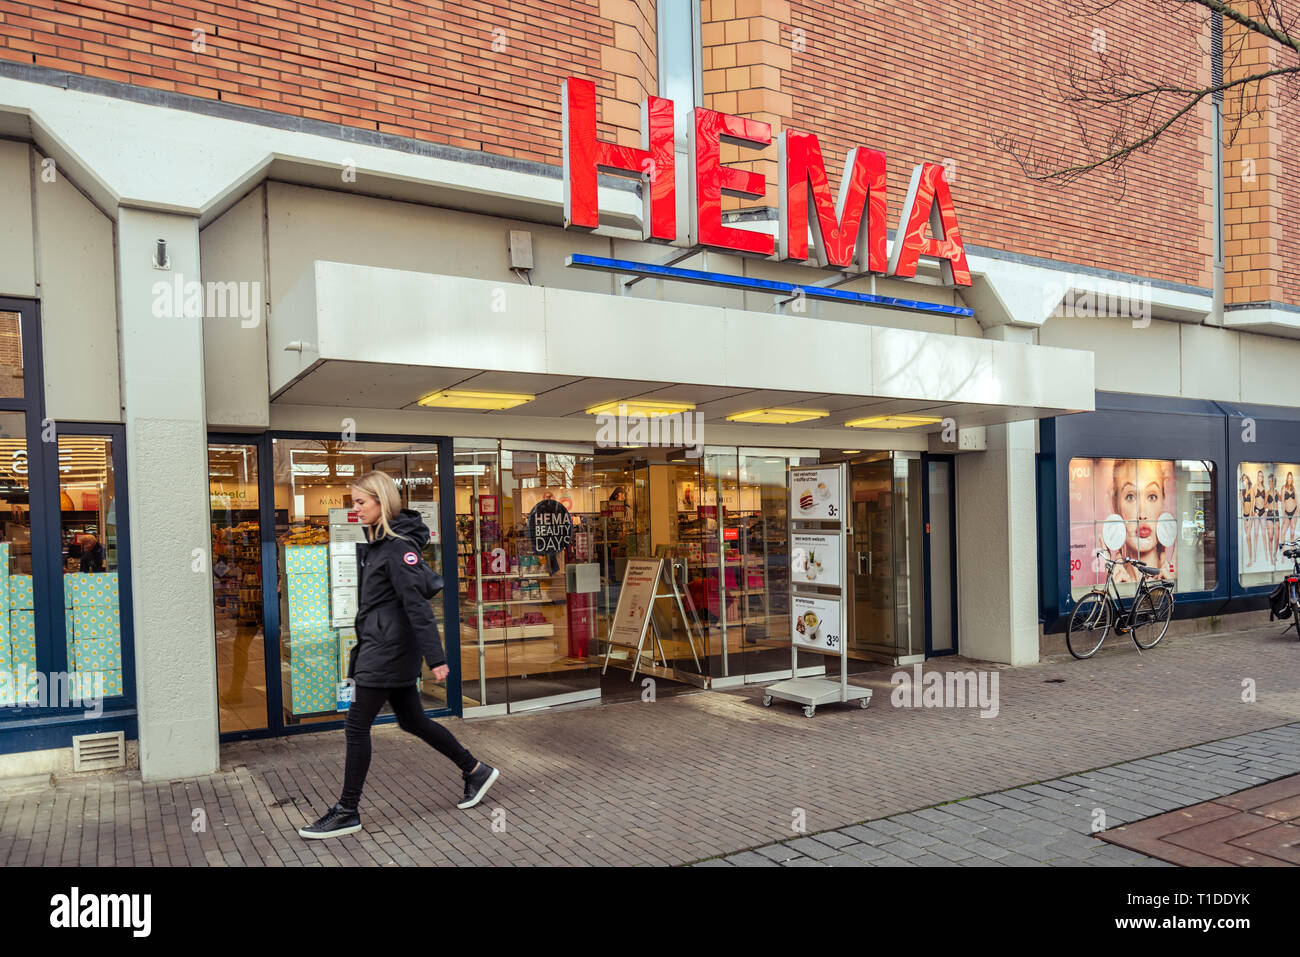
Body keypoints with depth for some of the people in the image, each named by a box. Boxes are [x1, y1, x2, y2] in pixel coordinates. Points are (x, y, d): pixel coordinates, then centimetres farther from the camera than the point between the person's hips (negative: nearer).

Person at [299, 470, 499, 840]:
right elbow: (429, 583, 18)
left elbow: (418, 604, -21)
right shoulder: (377, 541, 11)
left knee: (357, 726, -1)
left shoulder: (398, 546, -17)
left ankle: (347, 813, 11)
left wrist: (436, 658, -23)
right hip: (378, 646, 10)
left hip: (387, 650, -10)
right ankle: (475, 770, 26)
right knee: (412, 721, 15)